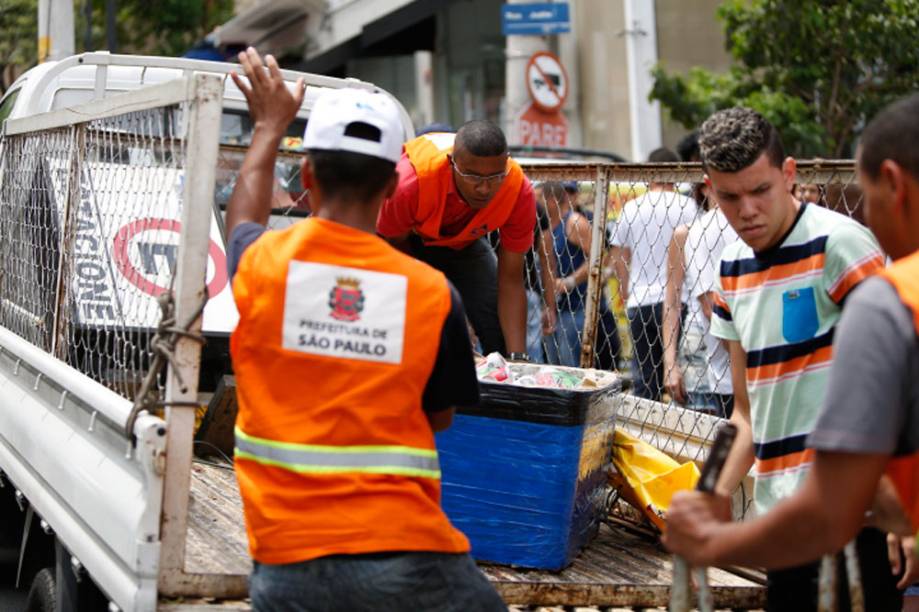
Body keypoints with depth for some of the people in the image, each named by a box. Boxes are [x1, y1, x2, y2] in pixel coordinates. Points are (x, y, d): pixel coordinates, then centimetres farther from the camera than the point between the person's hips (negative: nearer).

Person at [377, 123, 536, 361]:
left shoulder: (519, 191, -33)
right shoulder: (410, 182, -41)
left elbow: (511, 281, -25)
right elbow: (394, 245, -21)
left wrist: (518, 359, -33)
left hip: (464, 241, 3)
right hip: (409, 238, -2)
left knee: (501, 330, -11)